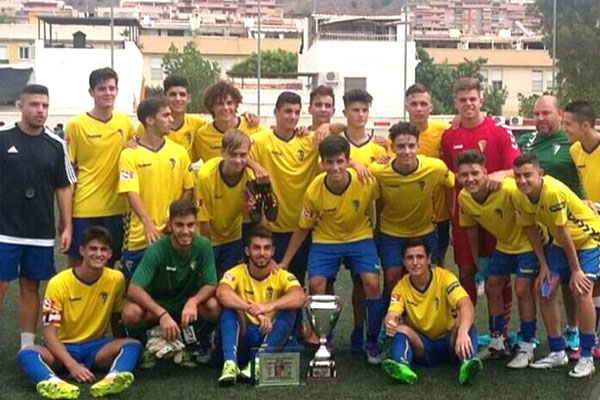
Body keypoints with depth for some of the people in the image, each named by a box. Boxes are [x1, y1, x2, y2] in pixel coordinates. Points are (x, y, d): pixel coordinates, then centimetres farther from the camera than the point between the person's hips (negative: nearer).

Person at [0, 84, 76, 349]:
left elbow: (64, 188, 9)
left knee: (31, 287, 10)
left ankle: (28, 344, 19)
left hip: (41, 233, 2)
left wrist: (67, 227, 3)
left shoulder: (55, 145, 5)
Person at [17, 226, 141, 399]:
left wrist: (118, 347, -5)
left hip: (96, 347, 2)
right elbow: (50, 332, -16)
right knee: (27, 353, -32)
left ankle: (112, 379, -55)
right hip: (64, 348, -2)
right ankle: (52, 383, -62)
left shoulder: (116, 279, -4)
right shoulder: (58, 283, -12)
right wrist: (72, 365, -29)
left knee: (133, 344, -26)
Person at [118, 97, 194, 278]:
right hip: (139, 237, -3)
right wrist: (147, 223, -27)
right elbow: (131, 193, -13)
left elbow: (188, 188, 9)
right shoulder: (130, 154, -4)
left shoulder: (179, 152, 6)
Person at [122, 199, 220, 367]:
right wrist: (162, 314, -45)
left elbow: (211, 285, -13)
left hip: (186, 305, 2)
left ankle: (198, 345, 3)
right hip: (155, 305, -2)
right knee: (131, 313, -34)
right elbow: (133, 290, -31)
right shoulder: (157, 250, -23)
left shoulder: (203, 245, -16)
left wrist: (193, 301, -36)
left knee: (214, 306, -29)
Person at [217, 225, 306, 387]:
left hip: (273, 338, 1)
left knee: (289, 309, -25)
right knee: (229, 309, -25)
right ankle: (230, 363, -41)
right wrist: (254, 311, -43)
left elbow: (300, 297, -26)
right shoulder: (237, 273, -6)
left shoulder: (282, 276, -4)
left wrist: (269, 306, -44)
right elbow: (222, 293, -30)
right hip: (243, 337, 0)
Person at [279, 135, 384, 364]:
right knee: (316, 283, -17)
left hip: (360, 237, 0)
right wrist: (284, 263, -2)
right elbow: (302, 230, -4)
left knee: (372, 283, -19)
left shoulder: (367, 182, -22)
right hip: (325, 240, 1)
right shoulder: (314, 191, -18)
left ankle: (372, 342, 3)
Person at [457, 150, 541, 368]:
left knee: (523, 289, -10)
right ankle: (497, 343, 23)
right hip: (503, 245, 6)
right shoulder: (464, 198, -15)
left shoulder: (509, 189, -35)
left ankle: (526, 348, 3)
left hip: (528, 243, -6)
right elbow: (470, 228, 2)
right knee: (492, 287, 8)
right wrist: (477, 260, 8)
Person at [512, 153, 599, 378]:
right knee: (545, 290, 1)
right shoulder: (519, 197, -14)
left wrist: (576, 270, -21)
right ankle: (557, 352, 15)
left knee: (581, 290, -20)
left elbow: (563, 232, -28)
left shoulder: (554, 191, -34)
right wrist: (544, 265, -2)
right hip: (560, 242, 7)